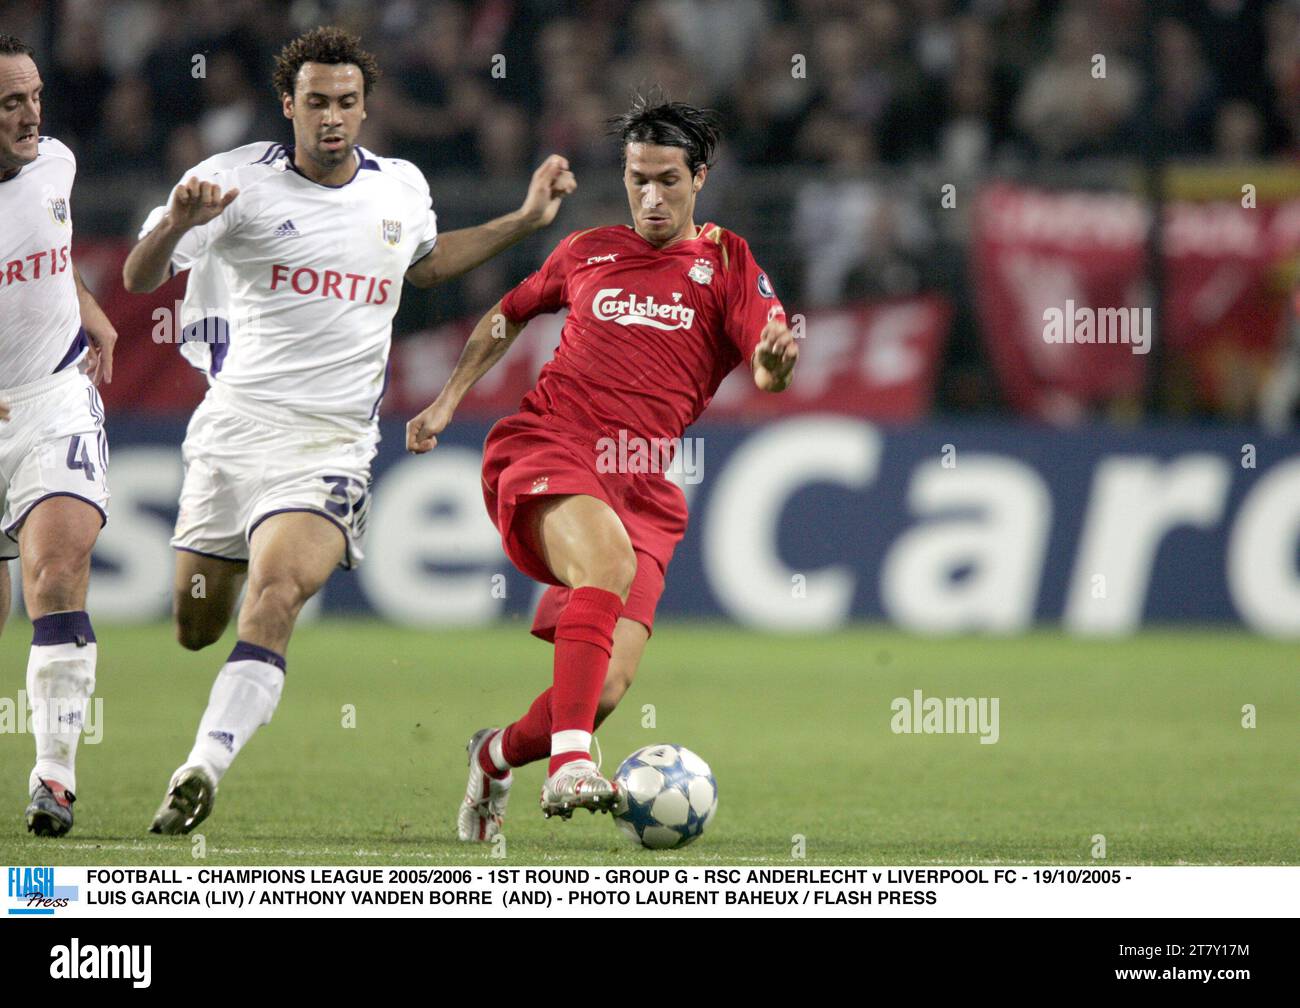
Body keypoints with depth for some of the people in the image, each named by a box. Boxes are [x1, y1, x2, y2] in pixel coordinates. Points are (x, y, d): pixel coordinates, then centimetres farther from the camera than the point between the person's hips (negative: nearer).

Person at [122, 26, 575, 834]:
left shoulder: (402, 189, 7)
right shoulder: (238, 182, -5)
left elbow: (425, 262, 30)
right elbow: (141, 279, -7)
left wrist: (526, 222, 22)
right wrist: (175, 224, -28)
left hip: (332, 442, 0)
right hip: (236, 426, 0)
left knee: (274, 594, -26)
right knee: (195, 629, 9)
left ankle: (203, 770, -30)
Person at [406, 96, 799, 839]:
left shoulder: (726, 262, 10)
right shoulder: (588, 253, 16)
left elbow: (768, 367, -6)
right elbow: (508, 317, 33)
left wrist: (777, 361, -30)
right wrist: (446, 403, 27)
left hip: (641, 489, 1)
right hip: (545, 452, -1)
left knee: (610, 686, -10)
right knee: (610, 557, -36)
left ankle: (499, 756, 22)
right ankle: (571, 764, -46)